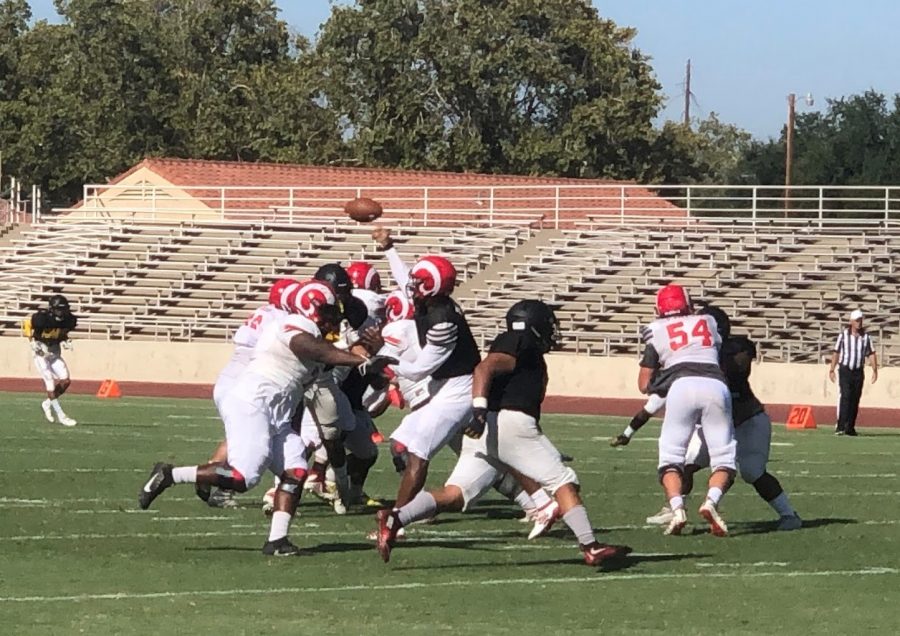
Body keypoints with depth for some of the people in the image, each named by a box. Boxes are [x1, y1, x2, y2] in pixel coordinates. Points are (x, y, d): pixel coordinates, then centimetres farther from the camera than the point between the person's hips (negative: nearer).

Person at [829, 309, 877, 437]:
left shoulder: (865, 336, 6)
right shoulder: (843, 335, -1)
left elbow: (871, 354, 7)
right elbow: (836, 353, 2)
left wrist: (875, 370, -2)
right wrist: (832, 370, -1)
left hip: (858, 372, 3)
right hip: (845, 370, -3)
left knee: (855, 400, 4)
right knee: (845, 396, -17)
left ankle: (850, 427, 11)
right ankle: (841, 426, -22)